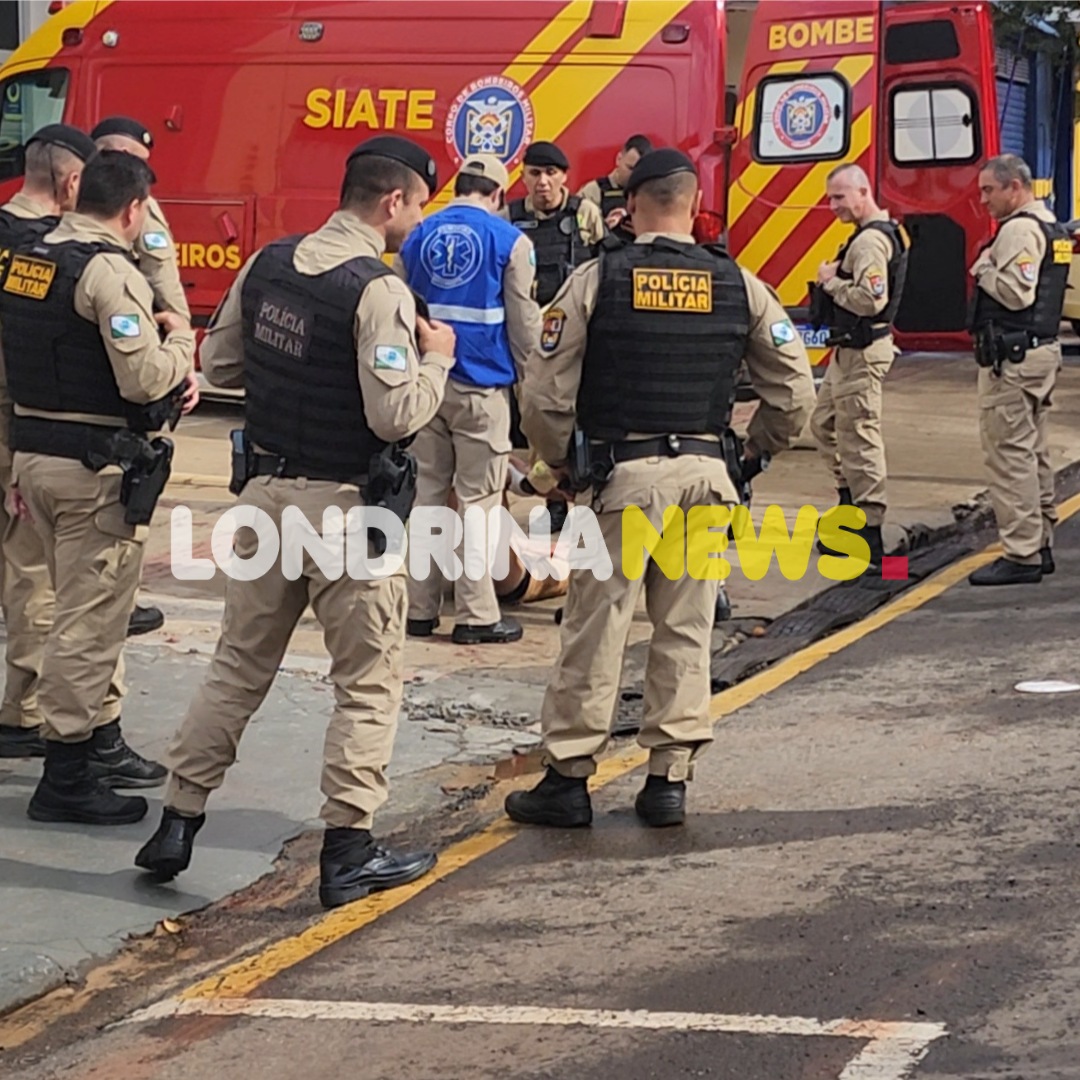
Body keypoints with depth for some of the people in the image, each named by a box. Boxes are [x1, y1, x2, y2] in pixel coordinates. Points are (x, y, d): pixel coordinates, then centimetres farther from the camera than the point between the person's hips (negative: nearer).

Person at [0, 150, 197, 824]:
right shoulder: (110, 270, -17)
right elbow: (144, 379, -22)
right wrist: (180, 344, -3)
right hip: (98, 466, -9)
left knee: (89, 609, 21)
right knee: (91, 619, -2)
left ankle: (102, 743, 32)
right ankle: (66, 779, 2)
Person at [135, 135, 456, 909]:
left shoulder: (268, 265, 5)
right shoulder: (379, 290, -17)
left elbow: (219, 364, 14)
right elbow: (396, 416, -21)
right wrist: (436, 359, -5)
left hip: (266, 490, 7)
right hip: (345, 506, -6)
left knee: (239, 667, 16)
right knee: (368, 680, 6)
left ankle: (177, 825, 19)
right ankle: (348, 851, 9)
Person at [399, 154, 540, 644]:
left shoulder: (418, 237, 7)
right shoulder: (510, 241, -5)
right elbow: (523, 323, -2)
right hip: (481, 387, -4)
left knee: (424, 492, 10)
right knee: (477, 499, 0)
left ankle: (418, 608, 13)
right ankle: (476, 614, 3)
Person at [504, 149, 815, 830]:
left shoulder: (598, 280, -5)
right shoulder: (739, 286, 2)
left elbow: (545, 396, -5)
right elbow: (796, 391, 5)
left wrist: (561, 461, 11)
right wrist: (758, 451, 21)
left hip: (625, 472, -2)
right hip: (706, 471, 3)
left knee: (597, 626, 3)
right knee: (686, 630, 10)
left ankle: (568, 779, 8)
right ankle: (670, 780, 14)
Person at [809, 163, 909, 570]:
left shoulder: (871, 241, -19)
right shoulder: (880, 233, 15)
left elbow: (871, 300, -29)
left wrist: (831, 281, -15)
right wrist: (834, 279, 4)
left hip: (861, 353, -11)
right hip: (849, 350, 11)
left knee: (858, 437, -8)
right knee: (825, 425, 21)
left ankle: (870, 540, -4)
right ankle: (851, 506, 29)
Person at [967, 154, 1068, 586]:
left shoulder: (1019, 229, -15)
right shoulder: (1050, 226, 17)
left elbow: (1017, 292, -23)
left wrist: (984, 267, -9)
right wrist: (991, 268, 13)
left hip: (1012, 357, -11)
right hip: (1044, 350, 11)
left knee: (1009, 453, -9)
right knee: (1034, 452, 15)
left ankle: (1021, 554, -10)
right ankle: (1040, 545, 21)